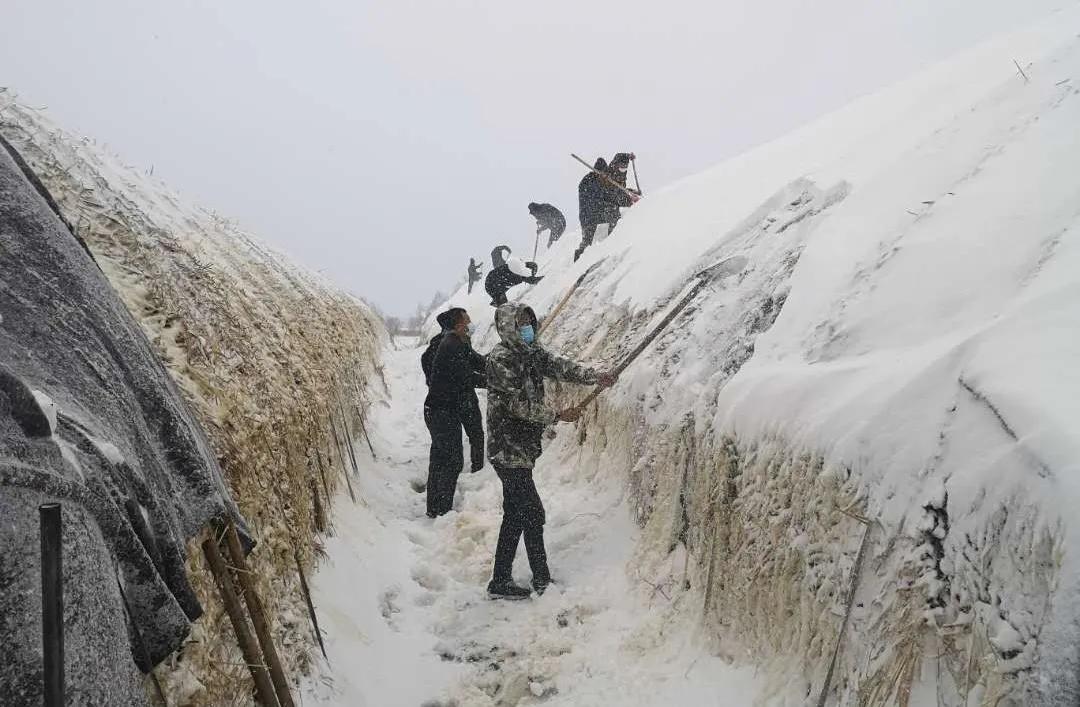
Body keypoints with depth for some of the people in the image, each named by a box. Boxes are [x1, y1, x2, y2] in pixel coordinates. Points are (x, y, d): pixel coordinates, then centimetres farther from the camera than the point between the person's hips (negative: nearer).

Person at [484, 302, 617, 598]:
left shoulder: (531, 352, 10)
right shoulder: (501, 358, -16)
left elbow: (560, 367, -1)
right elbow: (518, 406, -19)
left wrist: (595, 376, -16)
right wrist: (558, 416, -14)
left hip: (521, 448, 9)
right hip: (508, 449, -9)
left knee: (515, 515, 13)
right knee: (533, 512, -4)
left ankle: (501, 582, 22)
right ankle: (542, 581, 8)